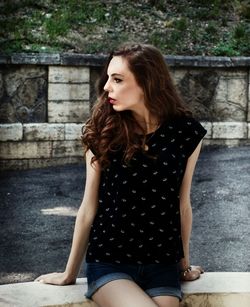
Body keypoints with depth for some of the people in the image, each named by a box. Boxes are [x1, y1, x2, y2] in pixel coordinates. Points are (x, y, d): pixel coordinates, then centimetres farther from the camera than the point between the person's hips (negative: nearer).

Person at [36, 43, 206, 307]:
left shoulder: (185, 132, -5)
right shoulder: (103, 132, -7)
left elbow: (182, 205, 6)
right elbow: (89, 207, 0)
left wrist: (184, 264, 16)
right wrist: (70, 273, 7)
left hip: (162, 267, 2)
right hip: (108, 263, -1)